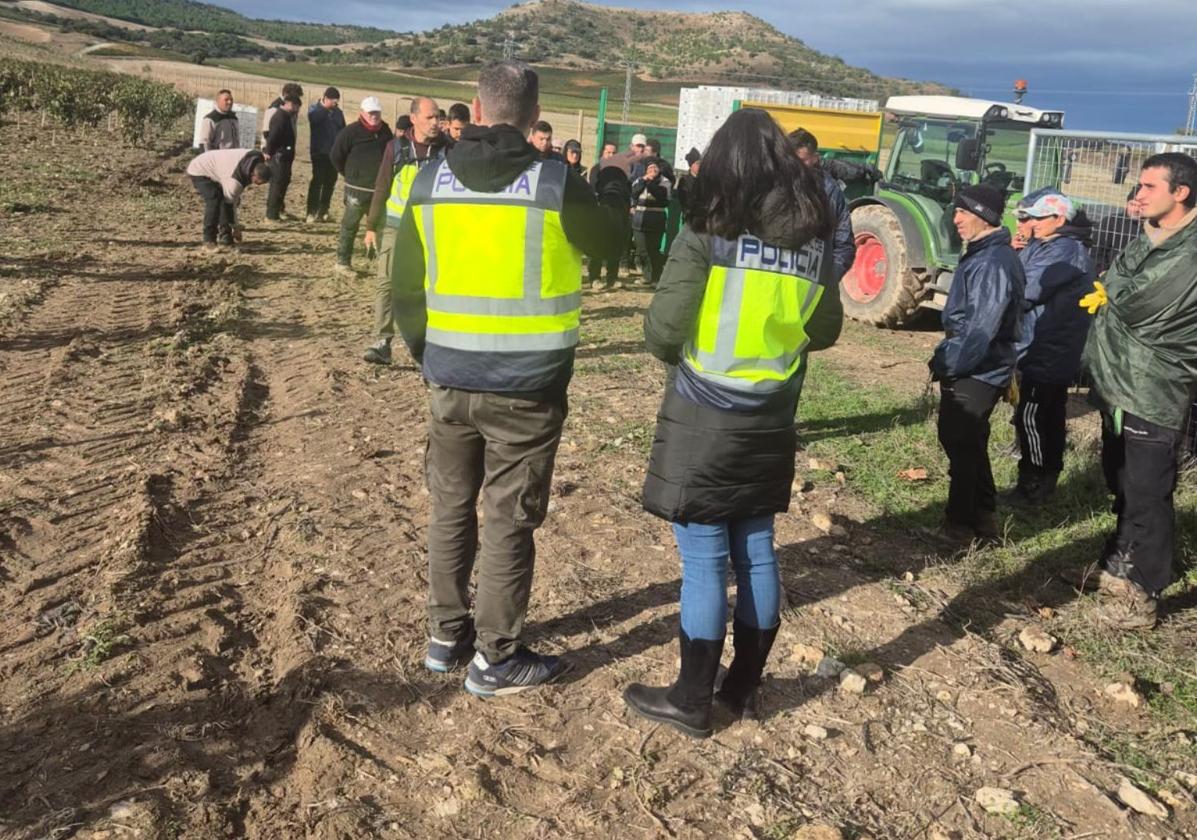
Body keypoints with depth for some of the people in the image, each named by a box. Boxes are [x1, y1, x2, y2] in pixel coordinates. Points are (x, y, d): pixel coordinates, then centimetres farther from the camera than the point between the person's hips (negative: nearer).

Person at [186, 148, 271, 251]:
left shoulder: (257, 158, -18)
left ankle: (225, 237, 10)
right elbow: (230, 205, -25)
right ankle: (209, 242, -23)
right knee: (214, 202, -28)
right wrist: (236, 227, -12)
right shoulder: (234, 181, -39)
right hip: (199, 172, -9)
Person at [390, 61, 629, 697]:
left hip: (449, 382, 4)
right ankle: (495, 659, 18)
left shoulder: (429, 182, 0)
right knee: (508, 521, 6)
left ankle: (445, 636, 31)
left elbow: (405, 286, 6)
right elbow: (606, 240, 8)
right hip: (526, 388, -4)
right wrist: (615, 193, 28)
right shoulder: (556, 184, -11)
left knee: (451, 509, 18)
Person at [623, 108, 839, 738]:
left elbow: (662, 331, -16)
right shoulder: (813, 240, 3)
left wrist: (679, 353, 4)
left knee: (705, 561, 2)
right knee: (756, 552, 15)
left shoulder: (707, 235, -14)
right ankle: (742, 688, 29)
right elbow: (826, 329, 11)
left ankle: (691, 702, 14)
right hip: (771, 419, 6)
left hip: (704, 417, -5)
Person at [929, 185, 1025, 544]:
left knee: (963, 448, -1)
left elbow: (981, 329, -26)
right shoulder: (982, 255, 13)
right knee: (967, 445, 18)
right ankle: (982, 523, 29)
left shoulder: (994, 263, -20)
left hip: (975, 374, -10)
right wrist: (946, 359, 16)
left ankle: (961, 526, 11)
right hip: (969, 370, 10)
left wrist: (948, 364, -20)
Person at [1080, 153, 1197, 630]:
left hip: (1155, 397, -9)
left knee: (1147, 497, -1)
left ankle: (1142, 596, 11)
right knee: (1123, 487, 21)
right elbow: (1112, 296, 16)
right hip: (1119, 387, 9)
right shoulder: (1152, 240, 13)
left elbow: (1135, 307, -22)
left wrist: (1113, 287, -4)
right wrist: (1115, 294, -4)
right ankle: (1119, 565, 37)